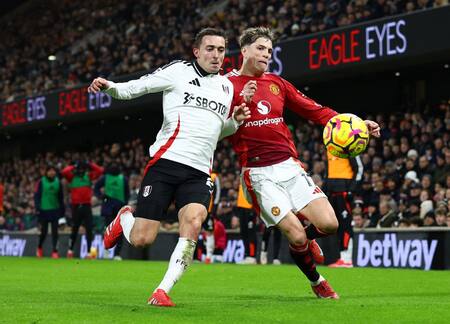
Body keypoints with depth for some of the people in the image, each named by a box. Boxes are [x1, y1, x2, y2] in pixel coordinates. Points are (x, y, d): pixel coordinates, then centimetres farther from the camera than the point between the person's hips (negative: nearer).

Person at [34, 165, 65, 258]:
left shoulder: (58, 182, 6)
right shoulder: (41, 182, -3)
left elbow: (61, 197, 11)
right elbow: (37, 195, -3)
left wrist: (62, 209, 10)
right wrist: (37, 208, -11)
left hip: (55, 210, 2)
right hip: (44, 210, -2)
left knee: (55, 231, -3)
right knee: (44, 231, 4)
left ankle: (55, 251, 0)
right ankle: (39, 248, 29)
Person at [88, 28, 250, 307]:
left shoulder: (227, 86, 18)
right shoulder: (179, 71, 3)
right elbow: (137, 87, 4)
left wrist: (235, 121, 9)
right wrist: (109, 86, -15)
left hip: (199, 172, 4)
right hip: (167, 161, -3)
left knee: (194, 222, -27)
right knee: (141, 240, -7)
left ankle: (163, 291, -19)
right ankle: (125, 218, 31)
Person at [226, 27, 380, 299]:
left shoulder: (276, 83, 13)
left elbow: (315, 110, 11)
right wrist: (241, 103, -20)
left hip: (290, 166, 4)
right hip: (259, 173, -4)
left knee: (329, 224, -10)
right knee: (297, 238, -11)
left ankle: (307, 239, 27)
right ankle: (317, 282, 18)